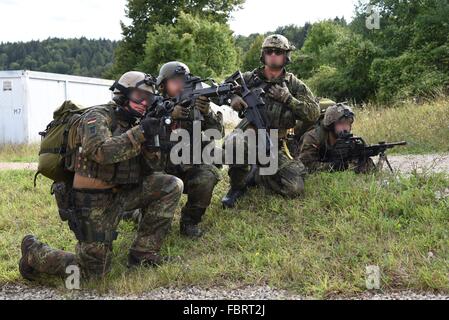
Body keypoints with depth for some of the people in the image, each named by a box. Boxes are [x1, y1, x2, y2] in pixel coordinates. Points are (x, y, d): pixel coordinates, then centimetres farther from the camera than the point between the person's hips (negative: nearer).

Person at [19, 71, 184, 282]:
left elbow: (146, 169, 8)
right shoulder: (98, 116, -11)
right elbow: (100, 151, -30)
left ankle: (143, 254, 0)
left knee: (172, 186, -7)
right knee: (94, 272, -4)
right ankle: (33, 251, 20)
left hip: (120, 193, 7)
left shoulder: (134, 123, 11)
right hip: (94, 201, -7)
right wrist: (139, 133, -26)